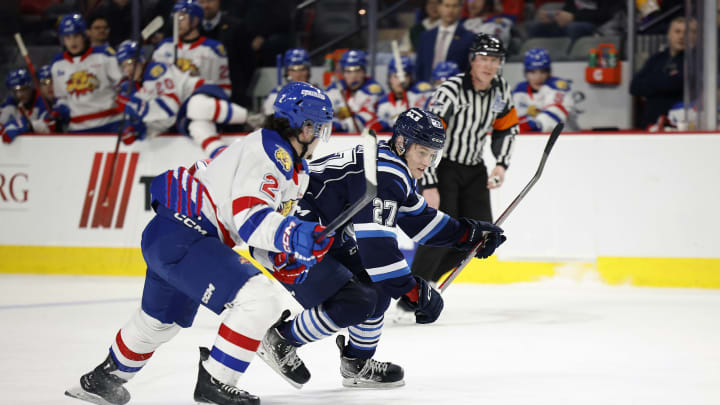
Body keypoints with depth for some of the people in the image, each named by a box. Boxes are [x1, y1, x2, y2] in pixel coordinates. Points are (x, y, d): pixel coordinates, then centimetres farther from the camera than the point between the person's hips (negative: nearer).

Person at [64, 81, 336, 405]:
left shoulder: (290, 162, 14)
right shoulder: (268, 153, -19)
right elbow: (249, 218, -30)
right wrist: (295, 237, -43)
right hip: (181, 238, -11)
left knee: (162, 320, 31)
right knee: (258, 301, -22)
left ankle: (105, 378, 53)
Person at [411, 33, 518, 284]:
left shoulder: (500, 88, -3)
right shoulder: (451, 90, -24)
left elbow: (506, 129, 13)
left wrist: (501, 165, -2)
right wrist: (429, 185, -30)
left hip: (474, 169, 7)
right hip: (442, 166, -7)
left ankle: (428, 276, 19)